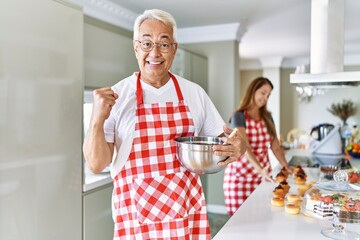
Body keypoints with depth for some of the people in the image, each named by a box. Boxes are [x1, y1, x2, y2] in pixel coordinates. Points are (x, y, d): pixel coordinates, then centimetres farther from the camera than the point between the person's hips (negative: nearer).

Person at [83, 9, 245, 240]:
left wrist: (238, 147, -13)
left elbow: (221, 139, 9)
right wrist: (97, 120, -22)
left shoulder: (194, 92, 1)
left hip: (189, 211, 3)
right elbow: (97, 164, -5)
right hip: (136, 215, -2)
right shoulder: (114, 96, -5)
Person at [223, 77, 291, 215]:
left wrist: (286, 167, -7)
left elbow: (275, 146, 8)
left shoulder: (267, 117, 11)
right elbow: (245, 147, -20)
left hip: (262, 173, 5)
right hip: (240, 173, -4)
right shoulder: (239, 116, -7)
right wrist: (260, 169, -33)